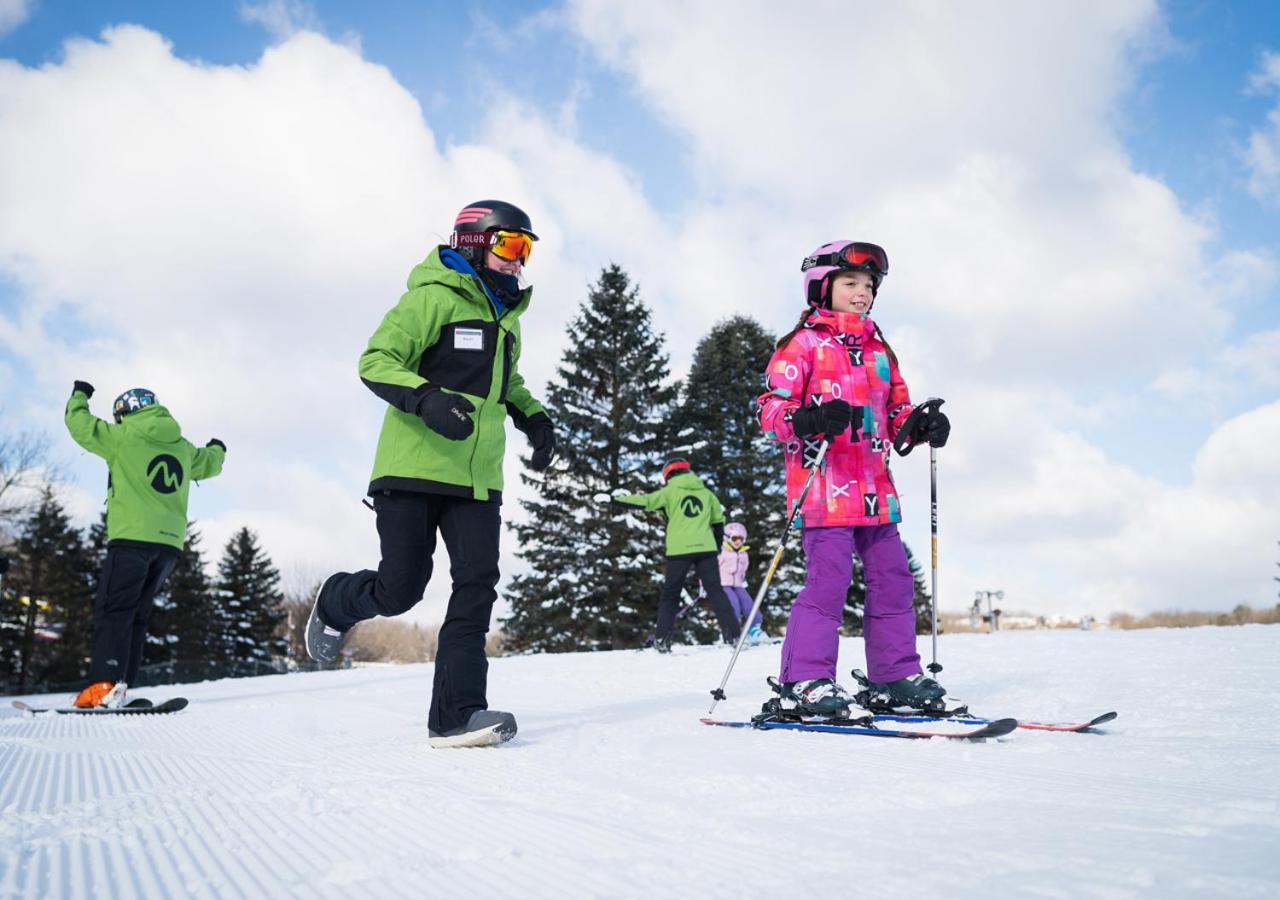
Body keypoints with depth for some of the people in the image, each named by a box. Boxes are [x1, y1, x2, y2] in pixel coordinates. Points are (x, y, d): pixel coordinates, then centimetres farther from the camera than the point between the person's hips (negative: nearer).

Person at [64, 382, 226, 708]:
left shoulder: (125, 437, 1)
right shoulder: (183, 447, 17)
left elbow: (81, 426, 9)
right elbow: (209, 464, 34)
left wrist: (79, 397, 30)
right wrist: (217, 449, 59)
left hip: (133, 537, -6)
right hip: (170, 542, 6)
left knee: (113, 610, -8)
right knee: (135, 615, 10)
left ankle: (105, 685, -22)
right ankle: (120, 686, 4)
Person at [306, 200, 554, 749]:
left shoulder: (505, 316, 20)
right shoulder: (434, 296, -5)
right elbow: (375, 361, -10)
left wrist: (534, 417, 16)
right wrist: (426, 398, -27)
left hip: (477, 476, 7)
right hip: (414, 470, -6)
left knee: (477, 584, -6)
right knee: (400, 589, -4)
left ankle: (456, 713, -3)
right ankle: (334, 602, 30)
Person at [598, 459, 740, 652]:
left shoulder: (670, 491, 4)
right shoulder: (706, 493, 16)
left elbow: (643, 501, -3)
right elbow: (718, 522, 21)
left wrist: (611, 499, 3)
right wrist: (717, 549, 29)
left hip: (679, 550, -2)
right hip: (705, 549, 2)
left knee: (670, 594, 8)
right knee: (716, 591, 5)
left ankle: (662, 639, 4)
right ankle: (732, 634, -2)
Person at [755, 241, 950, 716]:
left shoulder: (878, 349, 21)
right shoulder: (804, 343, 0)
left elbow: (895, 411, 25)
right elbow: (772, 407, -8)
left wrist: (920, 424, 3)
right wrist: (809, 420, -27)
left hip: (874, 485, 7)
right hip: (823, 482, -7)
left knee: (892, 577, 8)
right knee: (829, 577, -13)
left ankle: (896, 672, 19)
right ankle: (805, 681, -6)